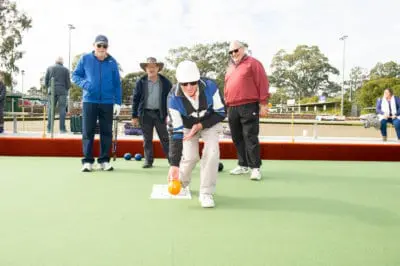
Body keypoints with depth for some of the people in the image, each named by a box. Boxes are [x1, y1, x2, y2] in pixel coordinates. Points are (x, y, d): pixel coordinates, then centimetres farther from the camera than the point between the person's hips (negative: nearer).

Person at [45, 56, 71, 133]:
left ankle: (49, 128, -1)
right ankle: (62, 128, -6)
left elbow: (45, 81, 7)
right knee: (62, 110, -2)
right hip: (62, 92, -2)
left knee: (50, 109, 3)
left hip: (52, 91, 2)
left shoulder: (49, 68, 11)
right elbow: (68, 83, 2)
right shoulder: (65, 69, 5)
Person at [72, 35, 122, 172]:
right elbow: (75, 75, 9)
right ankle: (87, 161, 8)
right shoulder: (85, 59, 4)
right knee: (87, 132, 0)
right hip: (89, 101, -1)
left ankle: (104, 160, 15)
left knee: (106, 132, 5)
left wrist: (118, 102, 0)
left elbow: (117, 83, 6)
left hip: (107, 102, 1)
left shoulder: (112, 62, 5)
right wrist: (84, 83, -12)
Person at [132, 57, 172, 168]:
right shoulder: (141, 82, 2)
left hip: (160, 114, -1)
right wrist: (134, 116, 1)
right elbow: (135, 99, 4)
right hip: (145, 114, 1)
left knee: (165, 139, 2)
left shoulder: (166, 82, 1)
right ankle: (148, 161, 16)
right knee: (147, 139, 8)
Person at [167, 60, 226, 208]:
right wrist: (174, 164, -32)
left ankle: (206, 193, -7)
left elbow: (221, 113, -17)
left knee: (212, 152, -20)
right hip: (187, 126, 0)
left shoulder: (210, 87, -32)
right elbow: (175, 131, -30)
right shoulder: (174, 98, -32)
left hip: (210, 123, 1)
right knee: (190, 157, -13)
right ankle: (181, 184, 21)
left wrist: (200, 125, -27)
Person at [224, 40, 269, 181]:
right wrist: (226, 105, 19)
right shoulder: (230, 68, 22)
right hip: (232, 108, 7)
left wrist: (263, 103, -11)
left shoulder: (252, 63, 0)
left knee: (250, 137, -9)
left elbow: (263, 83, -6)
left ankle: (255, 167, -5)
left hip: (249, 107, -7)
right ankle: (243, 165, 19)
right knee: (237, 138, 9)